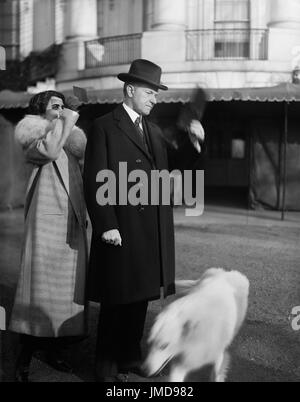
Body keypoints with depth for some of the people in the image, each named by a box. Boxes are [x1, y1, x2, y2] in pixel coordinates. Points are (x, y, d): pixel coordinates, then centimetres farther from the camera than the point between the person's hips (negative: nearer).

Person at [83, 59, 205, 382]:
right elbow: (94, 181, -10)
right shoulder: (104, 127, -4)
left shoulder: (154, 131, 17)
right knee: (116, 300, 3)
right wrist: (106, 225, -17)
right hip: (121, 231, -6)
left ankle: (130, 357, 27)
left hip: (152, 233, 6)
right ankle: (106, 365, 17)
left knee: (141, 296, 13)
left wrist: (192, 142, 2)